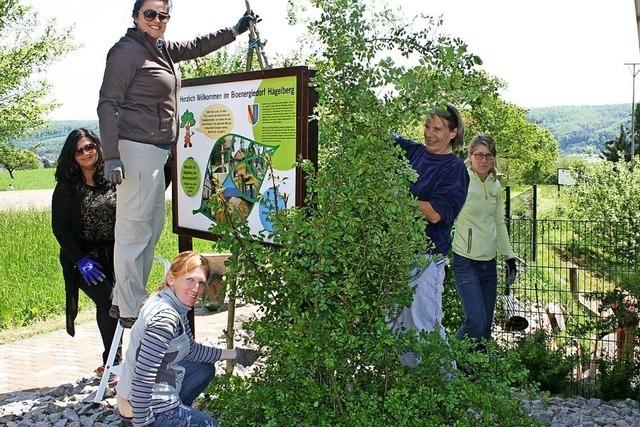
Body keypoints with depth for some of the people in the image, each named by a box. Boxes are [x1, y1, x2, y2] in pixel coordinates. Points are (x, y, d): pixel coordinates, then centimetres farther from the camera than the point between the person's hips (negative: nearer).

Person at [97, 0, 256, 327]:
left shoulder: (161, 49, 15)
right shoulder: (127, 51, -9)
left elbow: (196, 47, 32)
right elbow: (108, 105, -12)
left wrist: (236, 30, 32)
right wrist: (111, 157, -19)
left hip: (157, 152, 10)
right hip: (136, 150, -10)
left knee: (154, 226, 14)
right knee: (133, 231, -6)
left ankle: (123, 300, 24)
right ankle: (131, 311, 1)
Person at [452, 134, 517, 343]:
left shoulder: (495, 186, 9)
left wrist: (509, 256, 19)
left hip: (489, 262, 6)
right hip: (465, 261, -6)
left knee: (487, 325, 9)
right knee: (476, 323, -13)